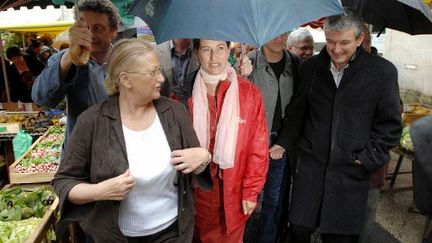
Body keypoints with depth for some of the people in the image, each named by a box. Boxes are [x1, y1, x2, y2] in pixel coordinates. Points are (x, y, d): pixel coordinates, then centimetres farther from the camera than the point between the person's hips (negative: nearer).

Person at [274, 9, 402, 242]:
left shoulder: (383, 71, -5)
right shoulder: (309, 67, 3)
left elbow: (390, 124, 0)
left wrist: (368, 159, -6)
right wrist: (284, 143, 1)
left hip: (352, 169, -1)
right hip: (310, 163, 2)